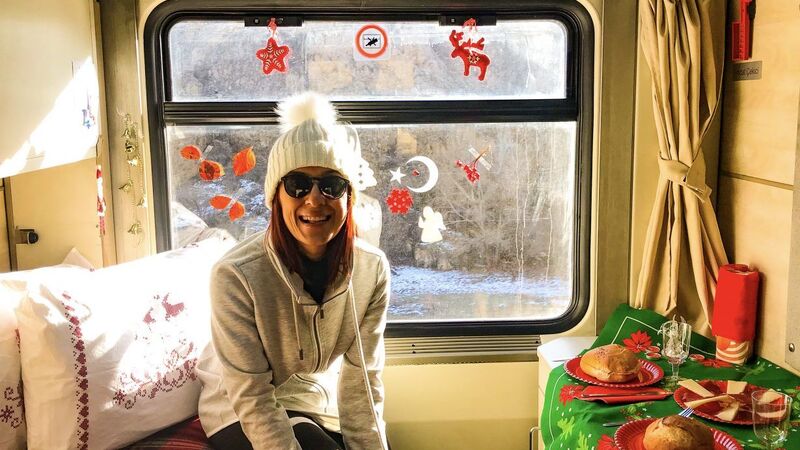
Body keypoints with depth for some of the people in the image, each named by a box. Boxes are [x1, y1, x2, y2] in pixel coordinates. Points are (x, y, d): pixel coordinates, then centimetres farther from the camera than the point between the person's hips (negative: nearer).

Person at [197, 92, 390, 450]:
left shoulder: (372, 269, -16)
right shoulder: (236, 275, -27)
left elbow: (362, 386, -12)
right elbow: (252, 398, -22)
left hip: (321, 403, 4)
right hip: (240, 413, -4)